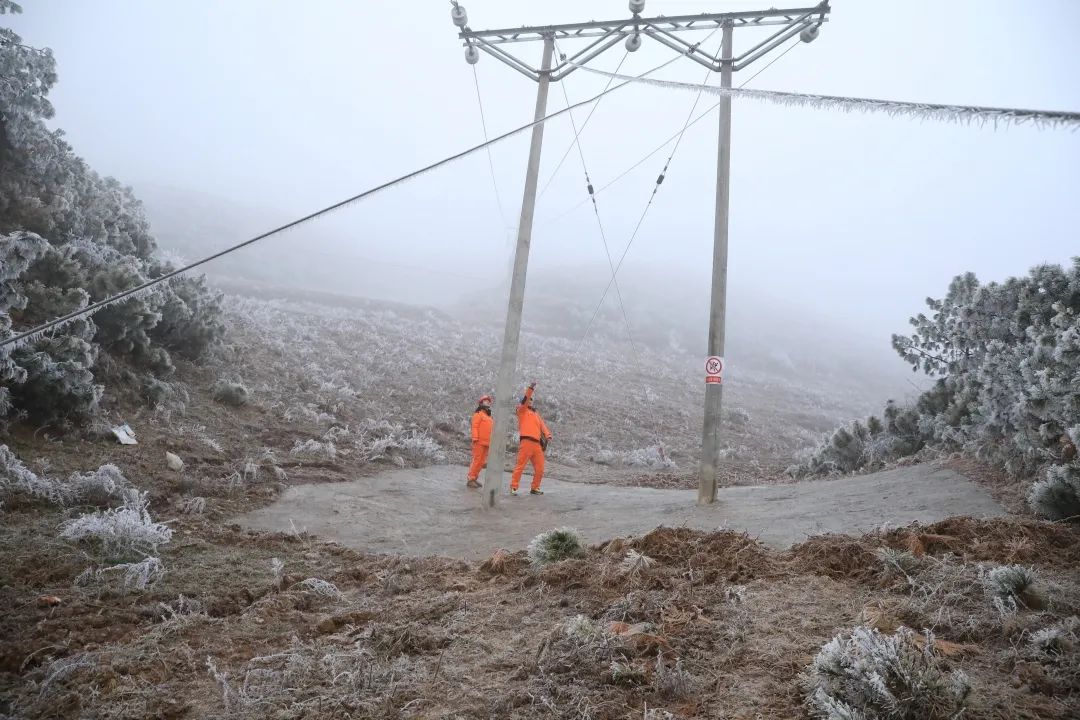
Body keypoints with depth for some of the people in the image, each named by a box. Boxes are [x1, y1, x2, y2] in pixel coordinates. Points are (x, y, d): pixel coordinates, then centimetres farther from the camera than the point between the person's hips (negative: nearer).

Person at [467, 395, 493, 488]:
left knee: (481, 462, 8)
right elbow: (475, 427, -10)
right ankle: (471, 479, -8)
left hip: (486, 443, 8)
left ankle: (474, 478, 13)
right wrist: (475, 438, -19)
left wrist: (491, 442, 15)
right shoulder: (478, 414, -1)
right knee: (476, 460, -10)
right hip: (479, 442, -8)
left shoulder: (489, 417, 21)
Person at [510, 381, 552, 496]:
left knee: (539, 469, 6)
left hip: (537, 444, 6)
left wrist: (548, 435, -4)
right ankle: (513, 487, -3)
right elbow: (524, 400, -9)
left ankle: (535, 488, 18)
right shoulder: (522, 410, 10)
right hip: (526, 442, -6)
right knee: (520, 466, -8)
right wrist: (530, 388, -19)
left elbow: (542, 425, 13)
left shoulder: (536, 413, 25)